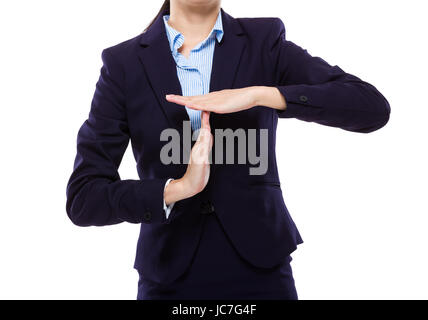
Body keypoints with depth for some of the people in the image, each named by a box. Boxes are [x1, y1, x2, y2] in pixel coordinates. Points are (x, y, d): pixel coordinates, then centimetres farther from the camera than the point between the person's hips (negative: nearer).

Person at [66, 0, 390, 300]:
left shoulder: (265, 43, -1)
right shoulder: (123, 64, -2)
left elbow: (373, 108, -13)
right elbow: (82, 199, -7)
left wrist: (260, 94, -22)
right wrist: (177, 188, -21)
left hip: (261, 273, 1)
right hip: (169, 281, 0)